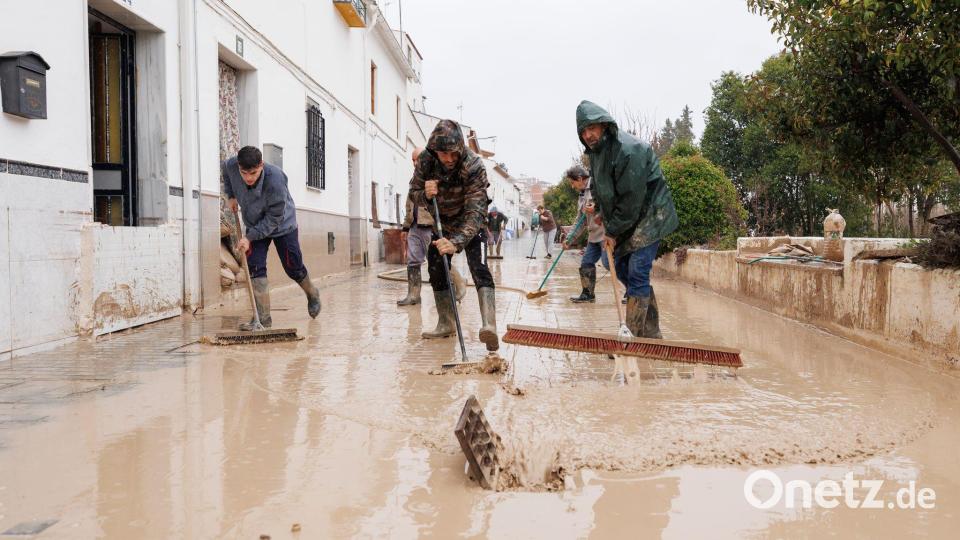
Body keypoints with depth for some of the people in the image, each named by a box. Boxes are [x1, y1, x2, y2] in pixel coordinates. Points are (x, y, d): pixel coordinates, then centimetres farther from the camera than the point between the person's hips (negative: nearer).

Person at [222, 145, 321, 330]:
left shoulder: (275, 180, -38)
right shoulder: (231, 166, -23)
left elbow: (274, 218, -29)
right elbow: (224, 168, 6)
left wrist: (250, 237, -30)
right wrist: (230, 195, 1)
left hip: (282, 226, -4)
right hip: (255, 226, 4)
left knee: (293, 268, 6)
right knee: (255, 268, -9)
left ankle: (312, 295, 37)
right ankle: (263, 317, -6)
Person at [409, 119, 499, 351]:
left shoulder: (473, 165, -34)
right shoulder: (426, 161, -20)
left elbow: (475, 212, -40)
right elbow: (413, 192, -7)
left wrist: (456, 242, -54)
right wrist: (425, 194, -32)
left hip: (470, 223, -5)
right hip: (443, 221, 6)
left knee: (478, 267, -24)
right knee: (436, 268, 3)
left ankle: (489, 325, -37)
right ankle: (446, 323, 17)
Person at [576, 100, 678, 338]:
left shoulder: (628, 149, -23)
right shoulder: (595, 151, 6)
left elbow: (631, 198, -23)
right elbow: (598, 190, 18)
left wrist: (613, 231, -16)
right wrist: (605, 218, 5)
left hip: (649, 215, -10)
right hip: (624, 222, 10)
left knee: (637, 273, -15)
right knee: (621, 268, 10)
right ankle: (651, 335, 19)